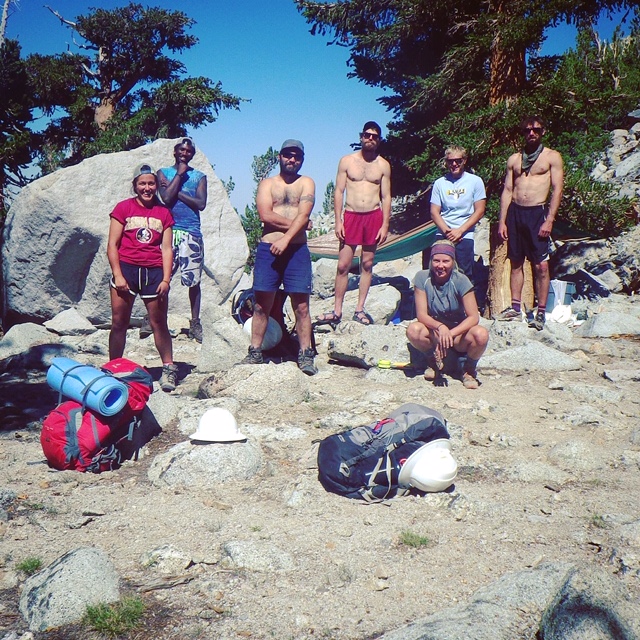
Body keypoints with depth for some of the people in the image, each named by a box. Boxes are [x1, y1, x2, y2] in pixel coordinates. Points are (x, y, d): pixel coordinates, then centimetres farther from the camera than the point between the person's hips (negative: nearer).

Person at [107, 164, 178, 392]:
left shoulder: (164, 213, 11)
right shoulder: (123, 208, 5)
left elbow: (167, 248, 7)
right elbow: (112, 244, 2)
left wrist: (166, 280, -2)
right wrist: (118, 276, -7)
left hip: (154, 272, 1)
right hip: (126, 268, -1)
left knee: (159, 323, 4)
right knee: (119, 323, 2)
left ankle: (169, 369, 12)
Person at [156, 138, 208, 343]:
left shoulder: (199, 176, 11)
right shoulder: (164, 172, 10)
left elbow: (201, 203, -3)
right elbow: (167, 198, -7)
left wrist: (177, 191, -6)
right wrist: (180, 174, -3)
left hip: (191, 233, 0)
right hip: (168, 230, 0)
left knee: (193, 280, 2)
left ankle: (195, 323, 11)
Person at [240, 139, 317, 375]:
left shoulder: (306, 183, 9)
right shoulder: (267, 184, 13)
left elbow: (303, 215, -6)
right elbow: (265, 215, -4)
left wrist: (286, 238, -18)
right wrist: (294, 224, -6)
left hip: (297, 250, -1)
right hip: (268, 249, 1)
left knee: (301, 305, -2)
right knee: (261, 304, 4)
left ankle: (305, 355, 3)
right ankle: (255, 353, 13)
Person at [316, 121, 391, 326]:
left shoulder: (383, 165, 6)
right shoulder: (347, 161, 4)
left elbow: (386, 197, 5)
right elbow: (339, 192, 3)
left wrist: (385, 225, -3)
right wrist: (338, 221, -5)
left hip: (374, 216, 1)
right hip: (351, 215, -1)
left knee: (367, 264, 6)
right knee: (343, 265, -3)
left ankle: (360, 309, 13)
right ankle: (337, 311, 2)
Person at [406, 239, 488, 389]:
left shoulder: (460, 280, -15)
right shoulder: (422, 278, -12)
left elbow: (474, 317, -18)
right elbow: (421, 314, -16)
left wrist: (450, 334, -31)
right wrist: (440, 327, -35)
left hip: (459, 333, -1)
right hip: (434, 331, 1)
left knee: (481, 334, -32)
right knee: (413, 330, -31)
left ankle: (469, 369, 1)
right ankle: (433, 361, 2)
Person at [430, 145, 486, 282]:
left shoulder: (475, 181, 5)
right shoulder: (439, 183, 11)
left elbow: (479, 211, 0)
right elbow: (434, 212, 7)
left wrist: (459, 231, -9)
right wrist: (447, 231, -9)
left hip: (464, 236, -2)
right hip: (442, 235, 2)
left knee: (465, 276, -5)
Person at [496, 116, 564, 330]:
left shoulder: (552, 157, 4)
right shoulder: (514, 159, 15)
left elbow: (557, 190, -3)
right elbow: (507, 191, 14)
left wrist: (549, 220, -12)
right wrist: (502, 222, 6)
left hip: (537, 213, -4)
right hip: (515, 212, 4)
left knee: (541, 265, -7)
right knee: (515, 262, 7)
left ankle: (541, 313, -2)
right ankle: (515, 308, 15)